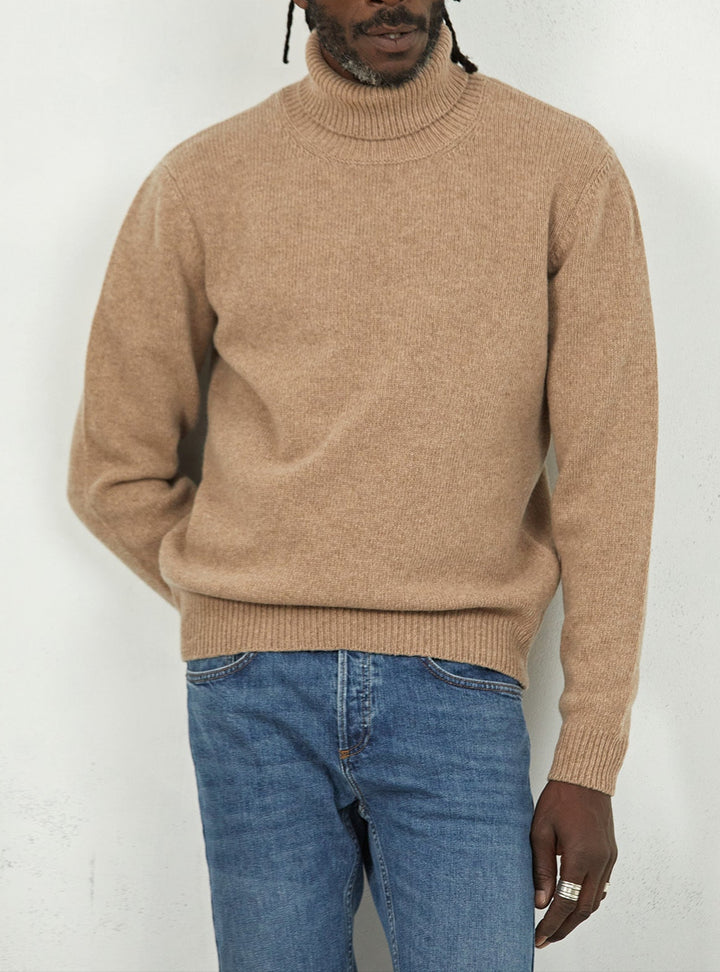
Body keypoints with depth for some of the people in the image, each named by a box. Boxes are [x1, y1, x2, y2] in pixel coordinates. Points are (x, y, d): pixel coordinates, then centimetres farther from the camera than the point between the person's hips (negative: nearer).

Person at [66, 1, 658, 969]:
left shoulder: (569, 171, 2)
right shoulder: (201, 184, 5)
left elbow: (608, 479, -1)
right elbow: (113, 471, 12)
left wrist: (589, 763, -3)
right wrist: (253, 622, 9)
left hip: (459, 683, 0)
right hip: (253, 697, 1)